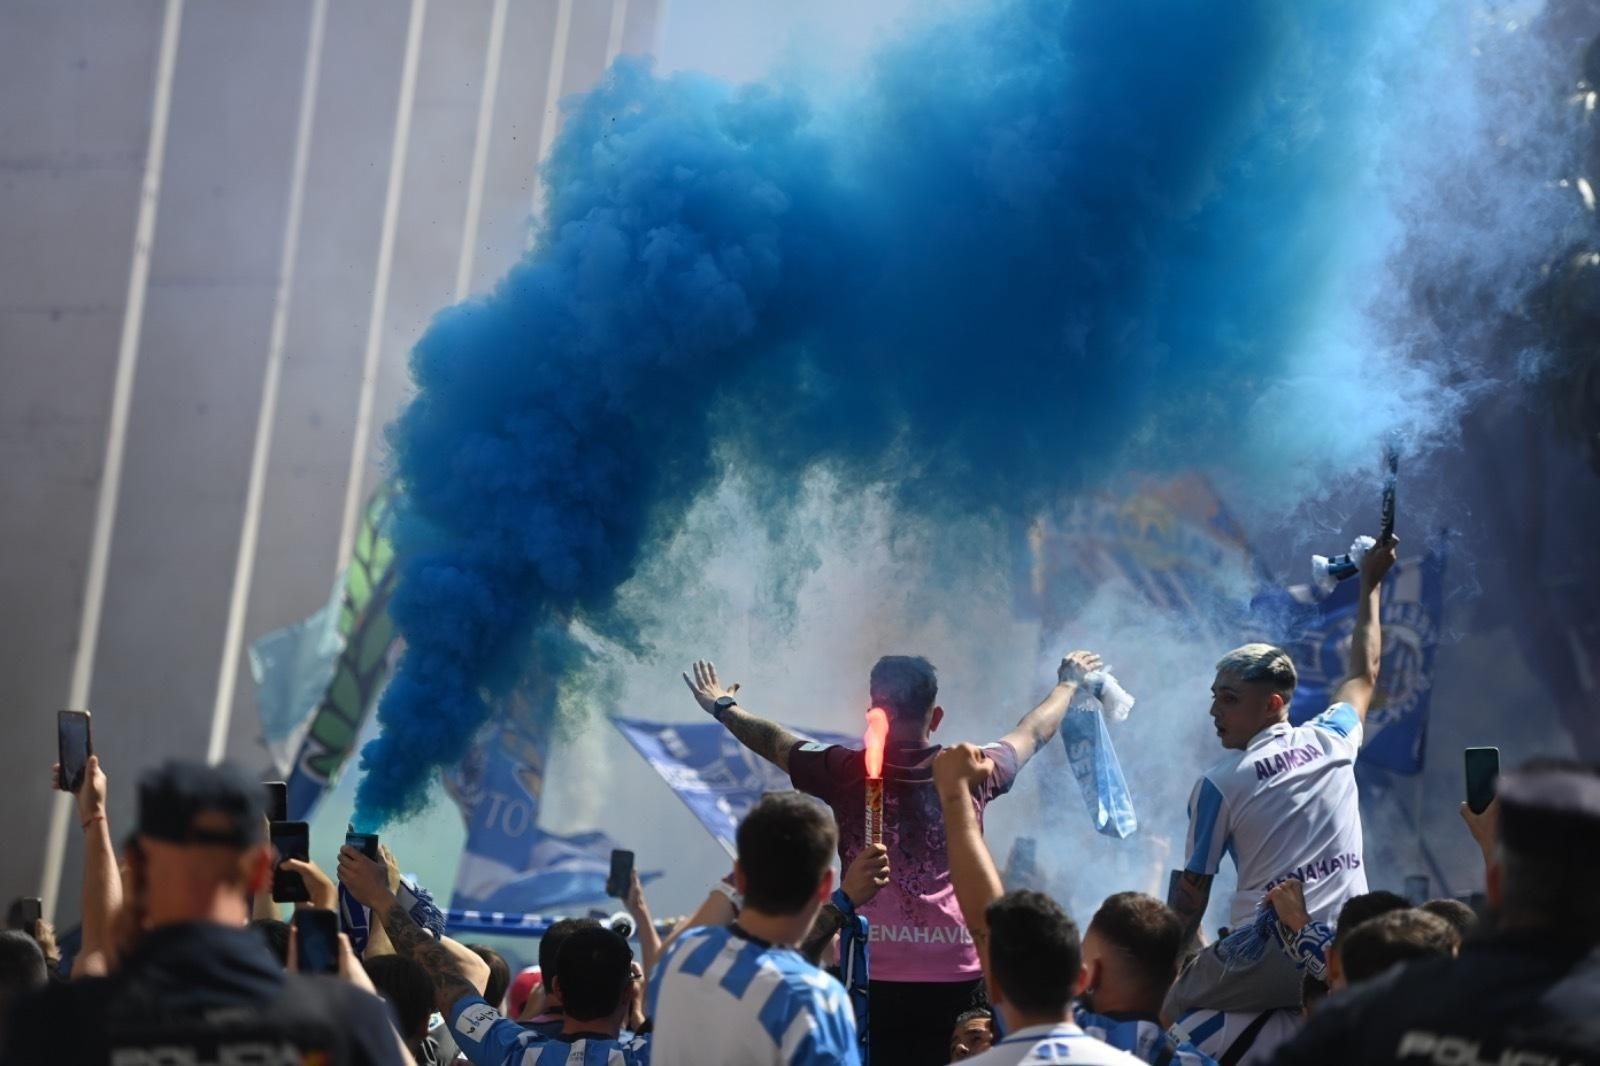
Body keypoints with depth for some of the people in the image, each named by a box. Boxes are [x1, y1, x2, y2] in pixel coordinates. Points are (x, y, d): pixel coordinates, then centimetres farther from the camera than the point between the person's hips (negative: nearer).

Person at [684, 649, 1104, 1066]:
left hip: (875, 975, -1)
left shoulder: (845, 773, 1)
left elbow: (773, 741, 20)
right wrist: (1068, 683, 45)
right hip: (958, 975, 1)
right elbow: (1032, 733, 25)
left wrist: (723, 709, 40)